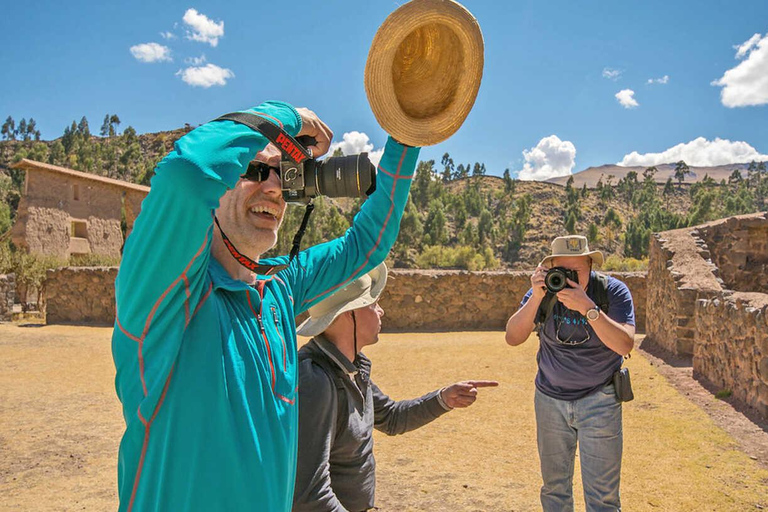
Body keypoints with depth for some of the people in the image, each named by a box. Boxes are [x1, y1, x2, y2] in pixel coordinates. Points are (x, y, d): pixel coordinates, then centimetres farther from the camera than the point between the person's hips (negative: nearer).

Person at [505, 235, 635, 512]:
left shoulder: (613, 291, -13)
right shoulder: (544, 292, -8)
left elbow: (624, 345, -25)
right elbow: (513, 338, -17)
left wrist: (588, 307, -36)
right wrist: (536, 297, -28)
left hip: (599, 399, -2)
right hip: (550, 399, 2)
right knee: (554, 488, 14)